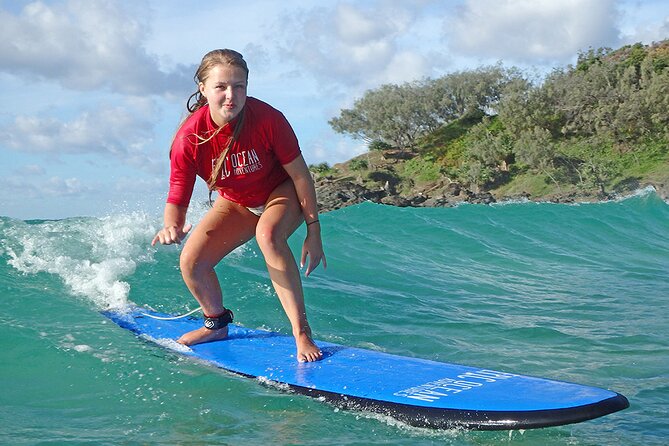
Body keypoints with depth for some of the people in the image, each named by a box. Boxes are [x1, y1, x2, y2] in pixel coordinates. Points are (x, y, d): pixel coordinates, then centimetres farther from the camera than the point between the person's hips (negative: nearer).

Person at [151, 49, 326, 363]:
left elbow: (299, 175, -20)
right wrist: (172, 226, -47)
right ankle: (216, 324, 24)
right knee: (191, 262, -9)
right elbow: (178, 198, -23)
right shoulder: (189, 139, -26)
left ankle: (302, 333, -29)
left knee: (268, 234, -37)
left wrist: (313, 232, -17)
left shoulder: (267, 119, -31)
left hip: (281, 193, -3)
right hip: (236, 203, 4)